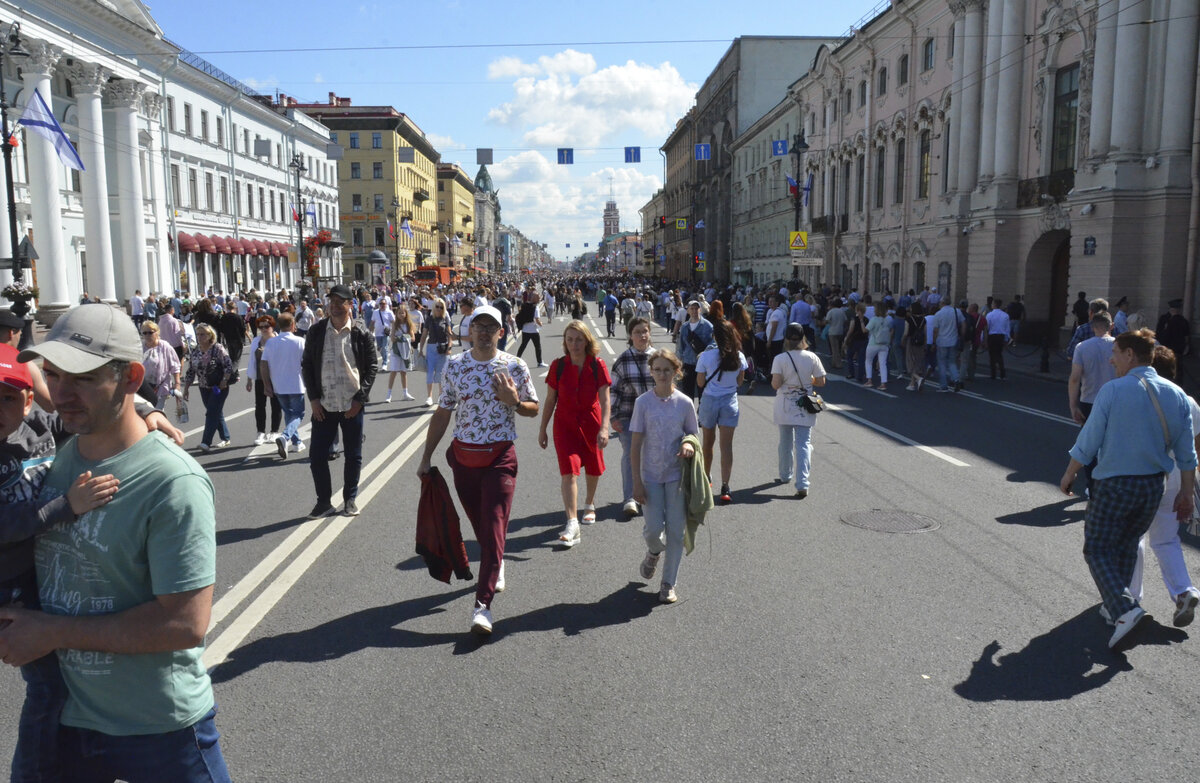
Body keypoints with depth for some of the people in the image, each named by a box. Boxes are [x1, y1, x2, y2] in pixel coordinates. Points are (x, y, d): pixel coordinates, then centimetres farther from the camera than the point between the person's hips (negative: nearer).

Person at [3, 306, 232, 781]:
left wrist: (52, 632, -20)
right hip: (67, 716, 6)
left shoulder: (174, 484, -25)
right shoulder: (57, 458, -2)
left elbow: (185, 624, -27)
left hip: (161, 730, -6)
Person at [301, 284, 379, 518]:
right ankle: (324, 501, 18)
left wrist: (360, 398, -8)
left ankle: (350, 499, 26)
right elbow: (307, 365, 4)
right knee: (317, 455, 2)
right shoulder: (317, 331, 0)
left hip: (352, 405, -1)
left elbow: (372, 365, -2)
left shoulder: (360, 334, -5)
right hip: (323, 405, 1)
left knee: (353, 455, 9)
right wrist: (313, 398, -3)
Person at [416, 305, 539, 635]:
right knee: (478, 523, 16)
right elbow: (442, 413, 7)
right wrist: (427, 457, 6)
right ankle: (495, 566, 45)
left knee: (494, 527, -8)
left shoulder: (514, 366, -4)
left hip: (500, 456, -3)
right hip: (463, 456, 3)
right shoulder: (455, 366, 2)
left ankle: (482, 604, -6)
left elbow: (533, 409, 5)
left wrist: (513, 401, -17)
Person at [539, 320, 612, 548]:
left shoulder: (597, 365, -8)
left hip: (591, 422, 1)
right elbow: (550, 400, 1)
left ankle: (589, 504, 46)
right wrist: (543, 429, 3)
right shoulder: (558, 366, -6)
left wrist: (604, 428, -22)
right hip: (565, 424, -1)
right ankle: (572, 525, -16)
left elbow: (605, 400, -11)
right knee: (569, 471, -14)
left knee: (592, 469, 17)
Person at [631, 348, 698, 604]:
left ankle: (669, 584, 16)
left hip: (676, 475, 1)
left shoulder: (685, 403, -2)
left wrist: (689, 445, -17)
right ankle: (654, 552, 34)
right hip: (651, 475, -1)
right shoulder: (643, 402, -5)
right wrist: (637, 481, -7)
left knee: (676, 530, 2)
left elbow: (692, 435, 9)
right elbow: (636, 443, -4)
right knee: (654, 528, -4)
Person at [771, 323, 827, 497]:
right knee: (804, 444, -1)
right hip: (805, 409, 0)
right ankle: (802, 484, -13)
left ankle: (785, 475, 35)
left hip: (785, 408, 0)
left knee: (785, 443, 18)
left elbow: (775, 384, -16)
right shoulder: (812, 357, -6)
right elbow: (821, 382, -3)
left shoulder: (780, 359, -11)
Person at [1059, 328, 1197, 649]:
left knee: (1098, 550, 2)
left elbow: (1088, 442, -11)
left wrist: (1069, 474, 3)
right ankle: (1115, 604, 29)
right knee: (1127, 547, 21)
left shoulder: (1112, 390, -14)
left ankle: (1124, 608, -17)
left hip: (1113, 484, -6)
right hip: (1153, 487, 6)